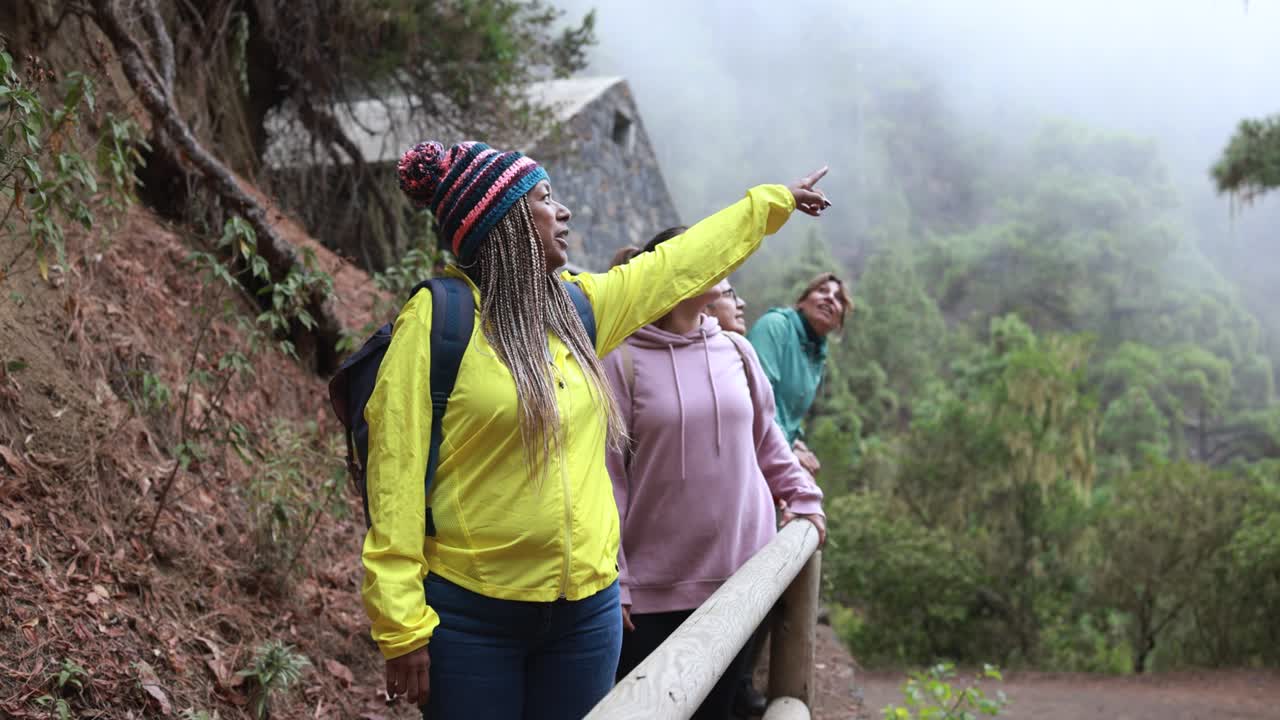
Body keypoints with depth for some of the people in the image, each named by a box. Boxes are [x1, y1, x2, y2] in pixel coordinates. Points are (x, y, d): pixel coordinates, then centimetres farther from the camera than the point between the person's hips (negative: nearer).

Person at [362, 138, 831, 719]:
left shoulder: (576, 306, 8)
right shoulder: (437, 318, -11)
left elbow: (678, 265, 23)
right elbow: (397, 477, -13)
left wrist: (774, 201, 34)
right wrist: (402, 628, -16)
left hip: (587, 608, 6)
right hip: (472, 615, -6)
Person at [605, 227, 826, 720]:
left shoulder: (737, 352, 7)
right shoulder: (624, 359, -8)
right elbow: (605, 477, -9)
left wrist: (804, 498, 14)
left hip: (740, 575, 4)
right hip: (652, 587, -4)